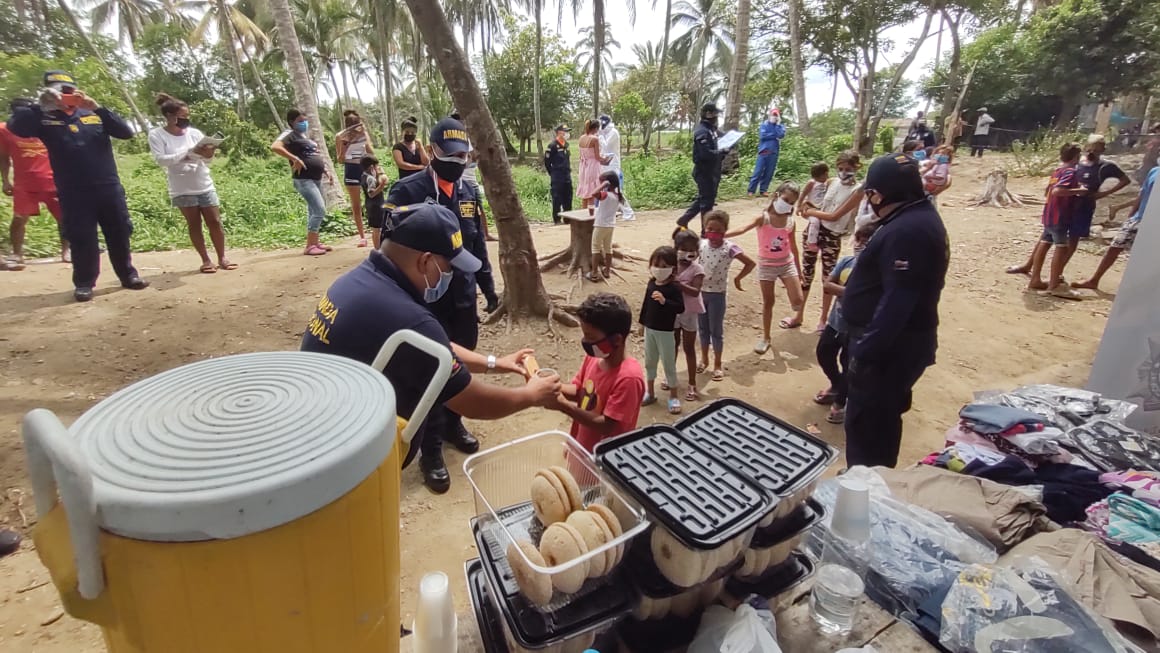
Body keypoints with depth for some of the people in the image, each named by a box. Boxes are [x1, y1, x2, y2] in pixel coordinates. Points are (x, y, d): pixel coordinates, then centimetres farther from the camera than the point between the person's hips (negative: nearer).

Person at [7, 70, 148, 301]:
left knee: (119, 235, 7)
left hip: (109, 187, 1)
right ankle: (84, 283, 11)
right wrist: (43, 105, -15)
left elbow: (126, 132, -4)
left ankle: (128, 275, 18)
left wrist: (98, 108, -13)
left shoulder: (93, 115, 10)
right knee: (82, 240, 1)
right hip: (73, 193, -1)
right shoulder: (44, 118, 6)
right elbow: (16, 126, -12)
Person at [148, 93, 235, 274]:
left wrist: (208, 154, -23)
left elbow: (206, 158, 1)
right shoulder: (156, 134, -3)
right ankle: (206, 260, 9)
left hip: (205, 186, 2)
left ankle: (222, 258, 7)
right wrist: (190, 151, -21)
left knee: (215, 222, -1)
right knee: (194, 225, 3)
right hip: (182, 190, -2)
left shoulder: (194, 132, 3)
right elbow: (161, 160, -13)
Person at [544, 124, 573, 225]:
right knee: (557, 199, -3)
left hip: (567, 176, 7)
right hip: (557, 178, -7)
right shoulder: (552, 146, -10)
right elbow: (547, 161, -8)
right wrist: (552, 174, -4)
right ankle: (556, 219, 3)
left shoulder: (566, 145, 12)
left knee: (568, 198, 10)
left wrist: (568, 170, 16)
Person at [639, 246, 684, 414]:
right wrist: (642, 321, 15)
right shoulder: (651, 283, 1)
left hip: (665, 331, -6)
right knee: (649, 362, 16)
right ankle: (650, 392, 31)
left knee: (669, 363, 5)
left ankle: (673, 396, 20)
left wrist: (664, 301, -37)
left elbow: (680, 307, -24)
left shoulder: (673, 288, -17)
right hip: (649, 329, 6)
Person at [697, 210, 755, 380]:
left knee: (716, 330, 8)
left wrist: (737, 278, -8)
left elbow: (751, 263, -12)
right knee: (702, 328, 16)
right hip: (700, 292, 4)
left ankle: (717, 364, 24)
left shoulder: (730, 247, -16)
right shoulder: (701, 244, -5)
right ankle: (704, 359, 34)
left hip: (717, 294, -4)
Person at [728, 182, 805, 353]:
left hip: (787, 263, 3)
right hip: (767, 265, -2)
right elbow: (743, 229, -28)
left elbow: (793, 246, 8)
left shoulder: (790, 221, -1)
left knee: (798, 301, -7)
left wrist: (798, 269, 13)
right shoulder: (763, 218, -13)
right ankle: (765, 338, 20)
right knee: (768, 302, 6)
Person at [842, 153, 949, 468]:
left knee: (865, 423, 1)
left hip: (889, 348, -11)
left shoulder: (907, 230, -23)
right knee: (881, 419, 23)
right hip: (896, 343, 11)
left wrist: (864, 351, -24)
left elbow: (897, 302, -28)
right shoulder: (917, 218, 11)